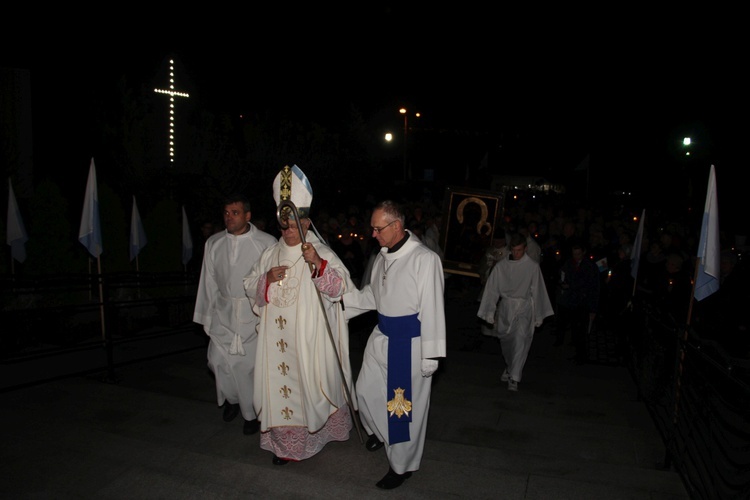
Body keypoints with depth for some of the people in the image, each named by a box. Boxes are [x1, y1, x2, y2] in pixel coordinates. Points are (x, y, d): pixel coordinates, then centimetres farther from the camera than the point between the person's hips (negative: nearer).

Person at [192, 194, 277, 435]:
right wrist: (207, 316, 12)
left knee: (250, 363, 2)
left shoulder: (267, 243, -9)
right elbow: (209, 282, 10)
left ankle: (251, 412, 25)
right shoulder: (213, 243, 4)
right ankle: (232, 398, 31)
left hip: (256, 313, -3)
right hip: (224, 313, 4)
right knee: (219, 359, 0)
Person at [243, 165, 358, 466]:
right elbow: (250, 289, 11)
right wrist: (267, 279, -10)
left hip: (310, 338, -4)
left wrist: (317, 265, -33)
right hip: (278, 339, 4)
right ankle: (286, 441, 24)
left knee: (313, 383, 3)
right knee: (281, 384, 8)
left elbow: (340, 289, -18)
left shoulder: (322, 254, -7)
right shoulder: (271, 254, 9)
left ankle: (321, 430, 26)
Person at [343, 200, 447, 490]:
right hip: (381, 337, 8)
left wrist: (430, 354, -17)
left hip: (409, 343, -8)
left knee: (405, 406, 6)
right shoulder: (383, 256, 5)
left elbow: (431, 309, -19)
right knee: (366, 391, 20)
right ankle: (381, 431, 51)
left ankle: (402, 465, 28)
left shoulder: (425, 259, -20)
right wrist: (339, 298, 4)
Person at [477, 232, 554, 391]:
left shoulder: (533, 266, -6)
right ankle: (510, 367, 40)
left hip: (524, 308, -3)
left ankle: (514, 378, -15)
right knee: (506, 341, 14)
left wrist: (538, 317, 5)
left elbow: (537, 291, 1)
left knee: (520, 339, -19)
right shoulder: (501, 265, -2)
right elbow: (492, 289, 3)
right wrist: (490, 313, 4)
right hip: (505, 307, 3)